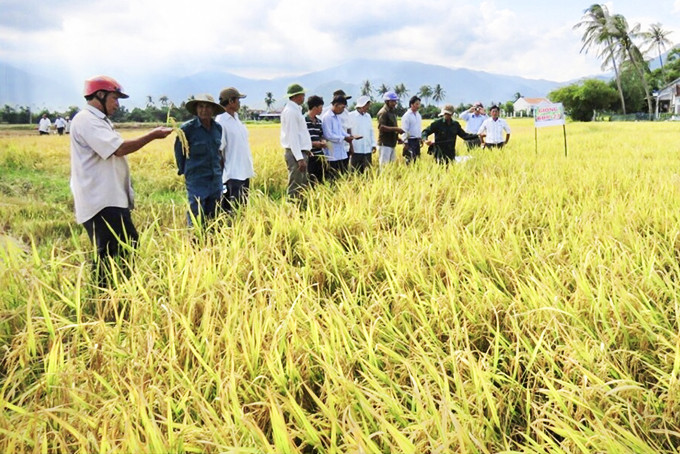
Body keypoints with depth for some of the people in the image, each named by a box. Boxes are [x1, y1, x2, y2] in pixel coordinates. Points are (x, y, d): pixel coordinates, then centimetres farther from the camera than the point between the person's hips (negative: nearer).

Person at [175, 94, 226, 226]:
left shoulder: (218, 128, 4)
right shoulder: (187, 128, -11)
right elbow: (179, 151, 0)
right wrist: (184, 171, 6)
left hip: (216, 180, 5)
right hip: (197, 181, -5)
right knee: (197, 222, -3)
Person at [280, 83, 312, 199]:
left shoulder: (295, 109, 15)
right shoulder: (291, 111, -15)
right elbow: (292, 136, -20)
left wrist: (306, 149, 17)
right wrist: (300, 158, -23)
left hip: (301, 152, 10)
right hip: (296, 154, -10)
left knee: (303, 186, 16)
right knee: (295, 189, -7)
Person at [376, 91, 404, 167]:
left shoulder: (392, 112, 19)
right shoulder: (383, 112, -10)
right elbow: (381, 127, -23)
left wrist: (397, 138, 12)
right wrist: (396, 129, -25)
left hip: (392, 144, 9)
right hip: (384, 144, -9)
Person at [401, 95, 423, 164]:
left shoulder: (418, 115, 12)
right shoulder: (407, 116, -10)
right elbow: (405, 130, -13)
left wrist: (421, 139, 16)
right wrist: (405, 143, -15)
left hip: (417, 140, 7)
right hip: (410, 140, -7)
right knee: (410, 160, -10)